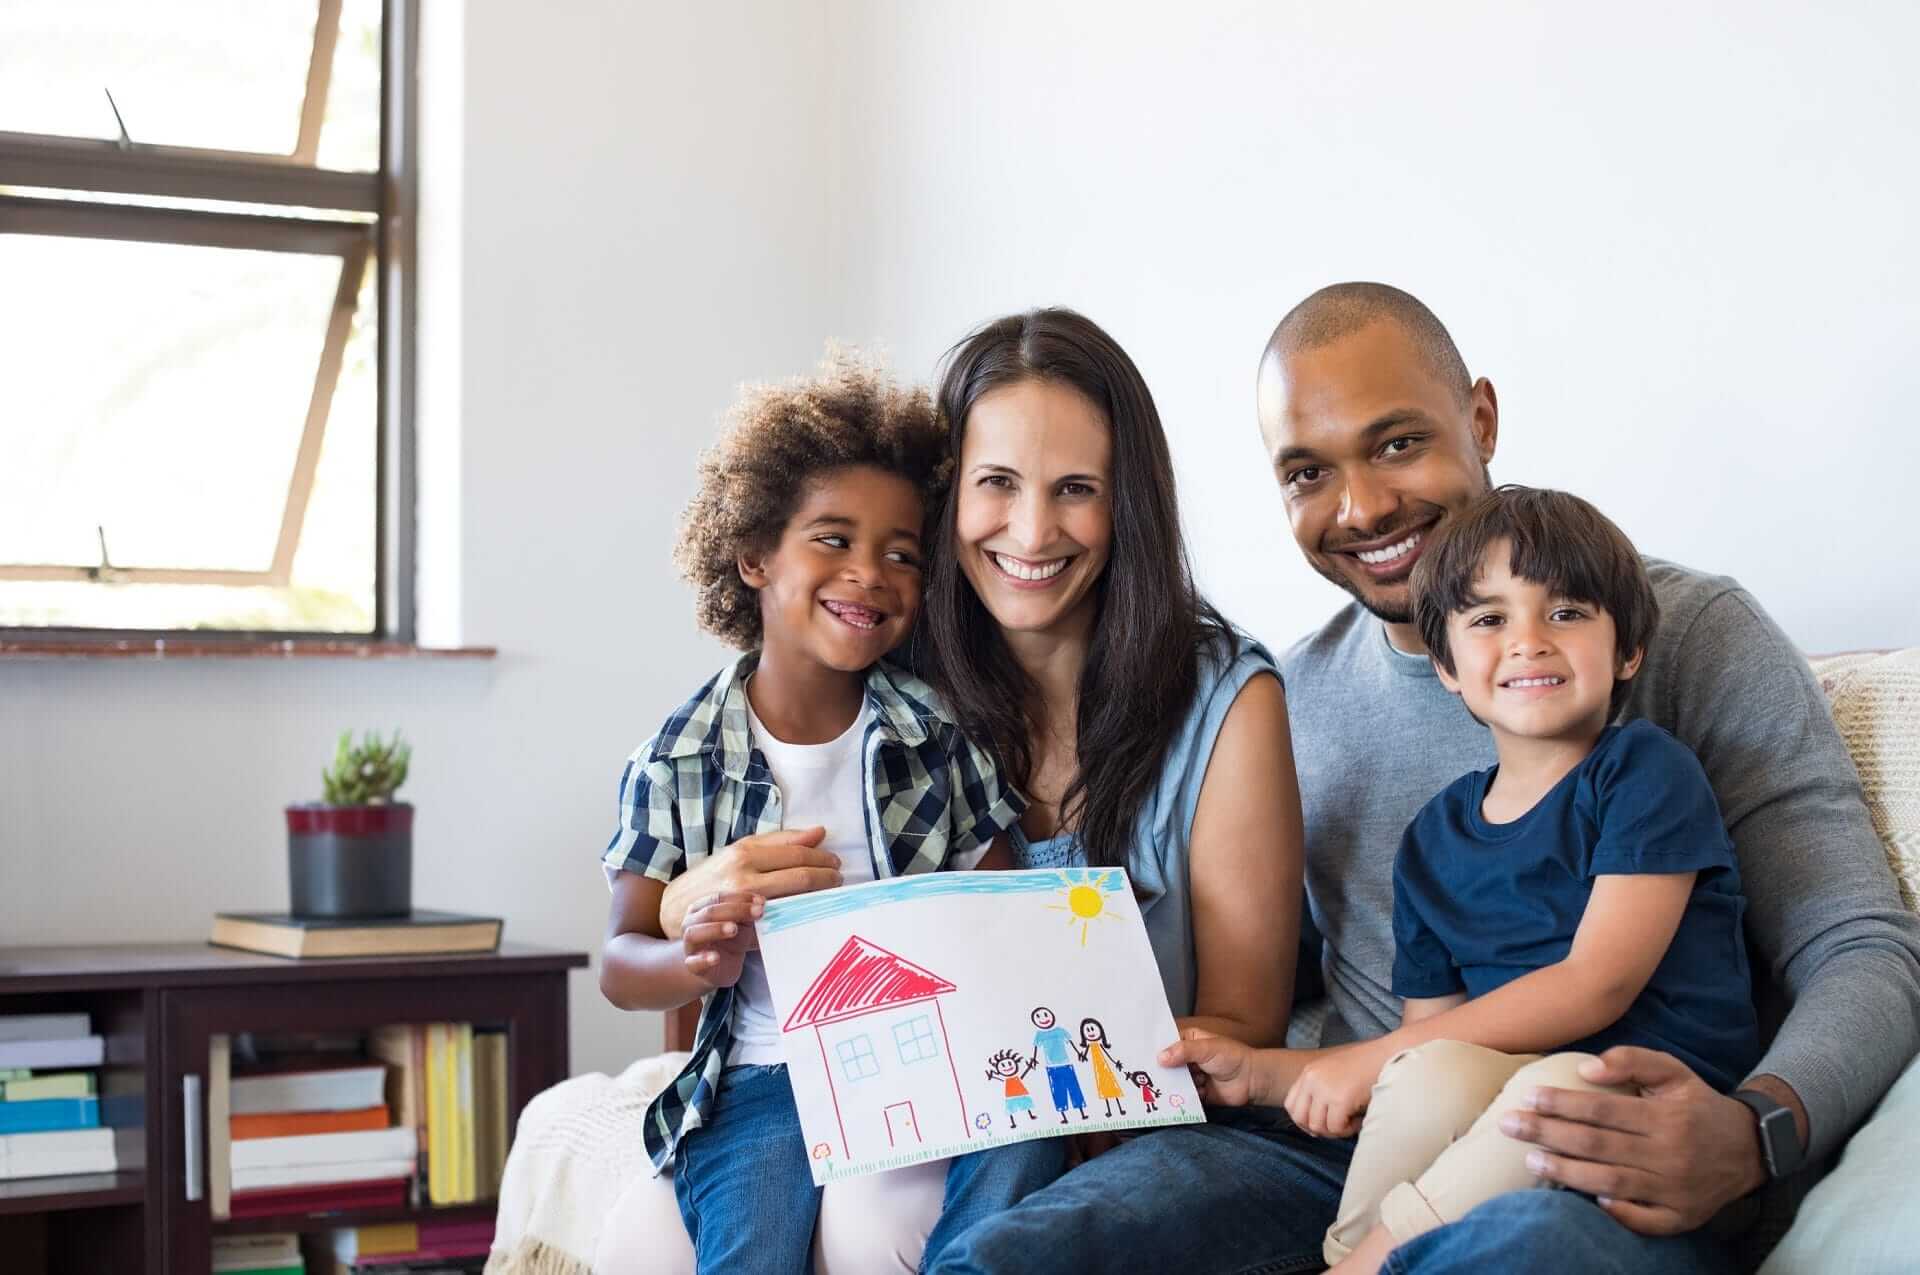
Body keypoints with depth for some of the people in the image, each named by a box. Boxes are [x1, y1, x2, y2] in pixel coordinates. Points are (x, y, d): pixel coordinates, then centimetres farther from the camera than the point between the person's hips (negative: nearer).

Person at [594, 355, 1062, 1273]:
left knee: (1022, 1153, -29)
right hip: (765, 1072, -1)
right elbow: (621, 963, 2)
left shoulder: (943, 732, 4)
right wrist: (700, 963, -21)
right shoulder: (679, 760, 1)